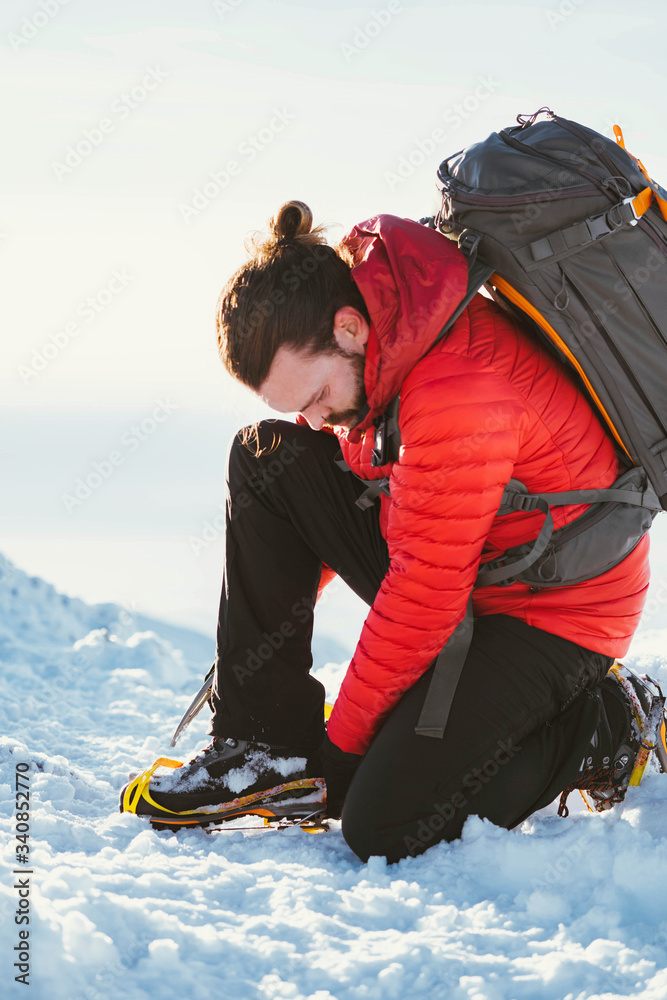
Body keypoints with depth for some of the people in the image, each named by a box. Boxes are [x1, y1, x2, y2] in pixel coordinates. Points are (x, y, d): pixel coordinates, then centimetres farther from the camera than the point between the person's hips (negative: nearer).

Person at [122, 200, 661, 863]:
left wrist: (343, 739, -16)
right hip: (454, 570, 9)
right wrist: (276, 615, 14)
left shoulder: (458, 392, -33)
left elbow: (425, 593, -26)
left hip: (556, 614, -9)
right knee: (267, 458, -5)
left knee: (383, 828, -19)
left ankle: (605, 724, 3)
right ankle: (267, 740, -2)